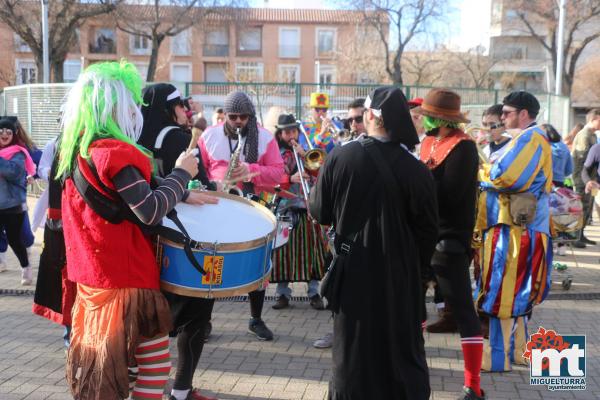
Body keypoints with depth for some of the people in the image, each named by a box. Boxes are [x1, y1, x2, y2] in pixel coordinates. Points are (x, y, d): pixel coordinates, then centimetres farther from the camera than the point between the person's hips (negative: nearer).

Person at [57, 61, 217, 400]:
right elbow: (151, 211, -25)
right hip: (125, 274, -10)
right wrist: (182, 173, -13)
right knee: (155, 355, 2)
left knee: (100, 359, 21)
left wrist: (182, 195, 10)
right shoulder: (114, 153, -21)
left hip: (94, 271, 10)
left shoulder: (78, 148, 9)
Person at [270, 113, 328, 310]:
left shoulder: (307, 151, 13)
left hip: (307, 207, 1)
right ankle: (283, 294, 10)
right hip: (284, 209, -1)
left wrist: (304, 156, -9)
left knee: (310, 250, 0)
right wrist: (290, 179, -20)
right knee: (284, 252, 0)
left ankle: (314, 293, 7)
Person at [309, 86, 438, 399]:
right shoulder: (415, 168, -13)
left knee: (354, 344, 15)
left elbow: (320, 213, -4)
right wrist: (416, 261, 12)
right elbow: (427, 229, -6)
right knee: (402, 345, 14)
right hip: (400, 272, 0)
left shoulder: (340, 156, -13)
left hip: (353, 268, 0)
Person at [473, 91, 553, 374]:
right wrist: (488, 171, 0)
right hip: (514, 226, 10)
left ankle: (499, 356, 3)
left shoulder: (530, 139, -13)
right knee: (513, 293, 16)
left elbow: (504, 177, -24)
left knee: (503, 293, -4)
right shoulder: (526, 139, 19)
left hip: (515, 228, -10)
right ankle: (516, 348, 26)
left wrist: (480, 172, -6)